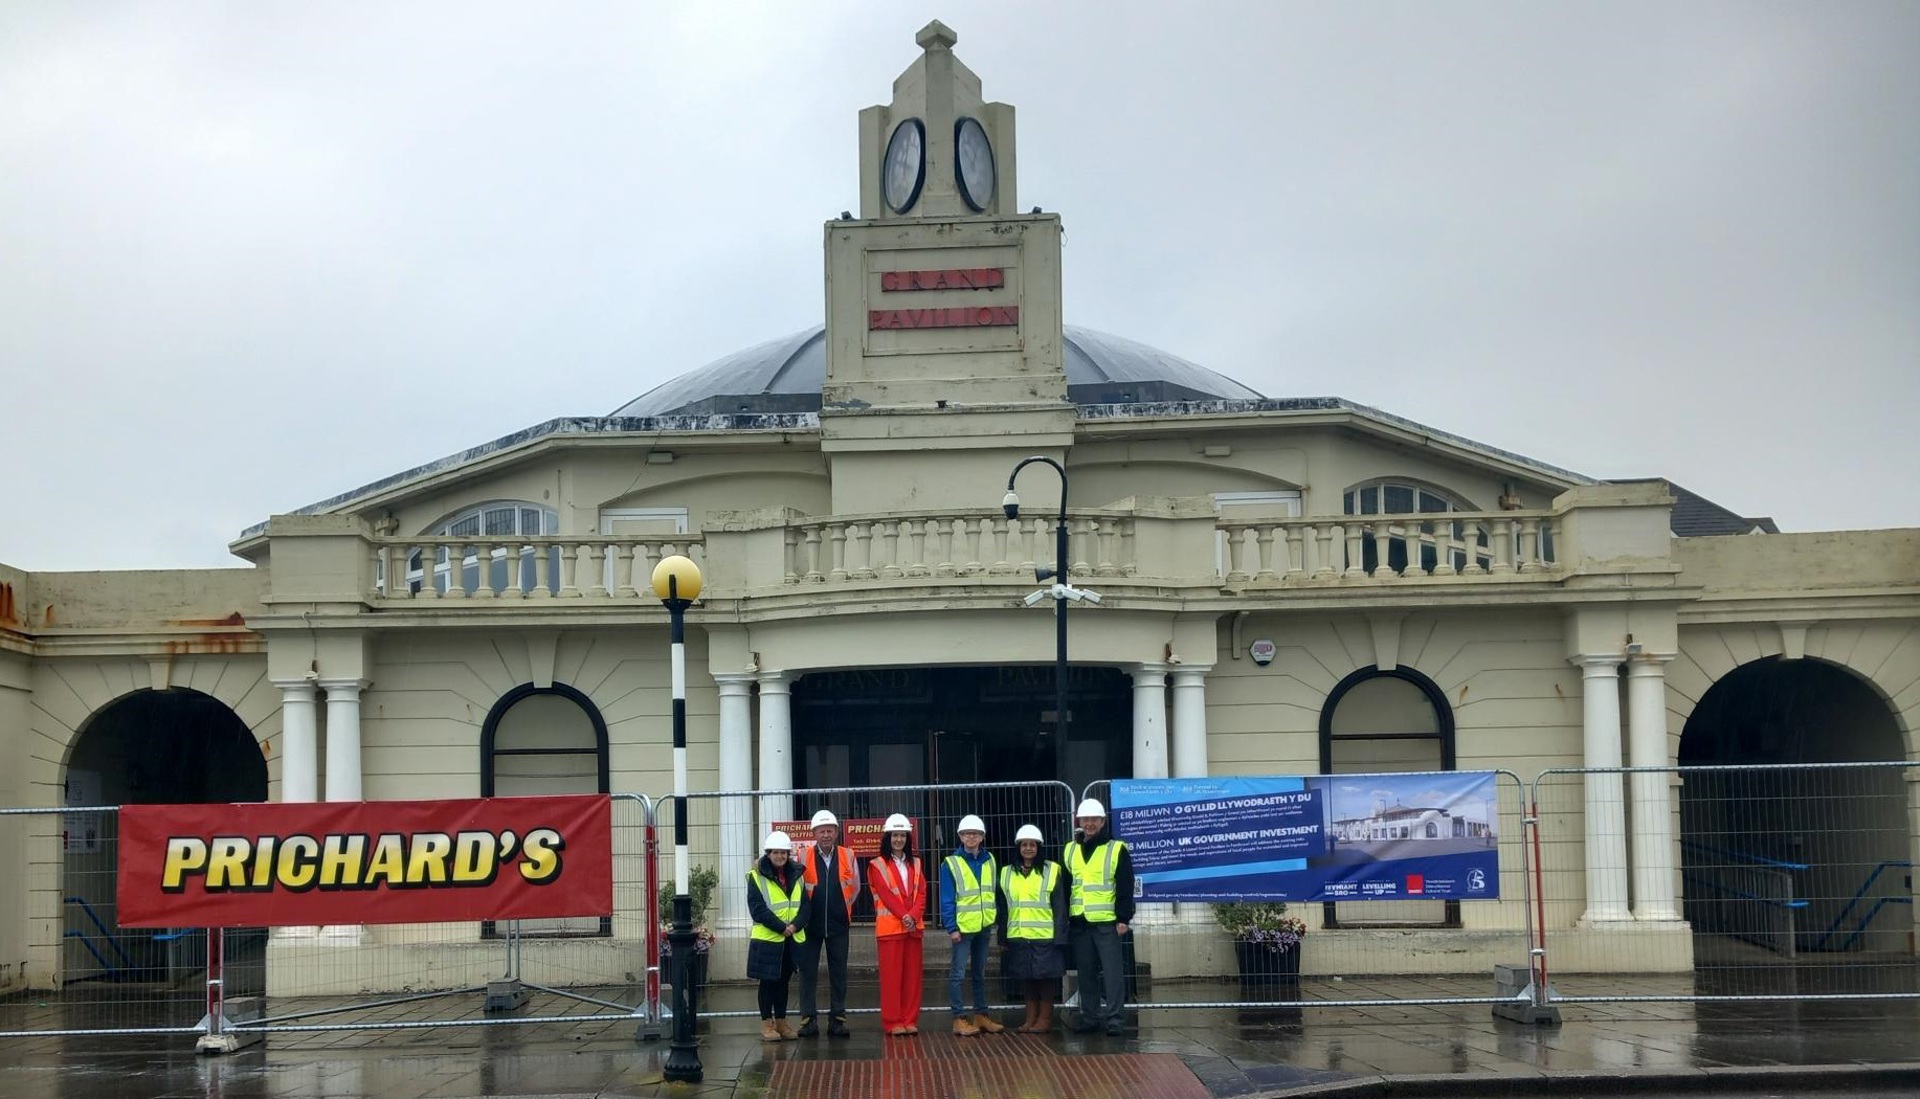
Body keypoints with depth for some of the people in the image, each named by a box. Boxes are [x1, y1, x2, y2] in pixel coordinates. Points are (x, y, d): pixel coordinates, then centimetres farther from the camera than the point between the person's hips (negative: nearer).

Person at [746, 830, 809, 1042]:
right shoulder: (756, 877, -6)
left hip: (792, 938, 4)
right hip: (767, 938, -4)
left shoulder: (797, 876, 9)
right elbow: (757, 908, -12)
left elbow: (805, 905, 5)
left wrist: (795, 925, -13)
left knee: (783, 981, 11)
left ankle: (781, 1022, 19)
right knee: (767, 981, 2)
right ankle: (766, 1024, 9)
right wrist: (781, 927, -17)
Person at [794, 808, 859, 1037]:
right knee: (808, 972, 1)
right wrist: (804, 910, 1)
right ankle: (809, 1019, 7)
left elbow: (855, 887, 13)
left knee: (839, 973, 6)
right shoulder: (804, 857, -3)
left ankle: (838, 1019, 13)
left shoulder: (847, 856, 2)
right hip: (811, 924, -1)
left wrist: (843, 908, 11)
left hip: (838, 924, 1)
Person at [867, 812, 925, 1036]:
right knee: (891, 975, -4)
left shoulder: (915, 863, 14)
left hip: (913, 926, 4)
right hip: (889, 926, -4)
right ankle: (892, 1022, -1)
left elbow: (921, 892, 5)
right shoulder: (878, 865, 1)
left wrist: (913, 916, -11)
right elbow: (886, 894, -8)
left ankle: (910, 1020, 10)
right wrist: (904, 916, -16)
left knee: (912, 975, 4)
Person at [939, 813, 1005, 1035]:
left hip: (984, 926, 5)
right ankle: (959, 1018, -2)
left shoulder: (989, 861, 8)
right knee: (958, 973, -5)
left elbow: (995, 892, 13)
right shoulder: (951, 863, -7)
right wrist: (951, 927, -14)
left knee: (980, 973, 13)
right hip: (963, 927, -5)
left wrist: (997, 919, 7)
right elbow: (946, 899, -9)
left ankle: (981, 1015, 20)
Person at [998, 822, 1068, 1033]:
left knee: (1046, 977, 1)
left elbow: (1060, 908, -3)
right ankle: (1031, 1018, 18)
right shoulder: (1007, 873, 10)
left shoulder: (1052, 871, -1)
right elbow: (1003, 909, 13)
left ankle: (1045, 1018, 10)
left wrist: (1060, 937, -8)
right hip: (1018, 937, 4)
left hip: (1045, 936, -4)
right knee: (1026, 978, 9)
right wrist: (1003, 938, 9)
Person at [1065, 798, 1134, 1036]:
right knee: (1086, 972, 9)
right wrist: (1065, 919, 13)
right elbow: (1065, 887, 17)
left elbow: (1126, 887, -5)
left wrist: (1123, 918, -10)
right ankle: (1090, 1016, 15)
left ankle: (1113, 1016, -1)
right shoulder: (1071, 850, 13)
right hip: (1079, 922, 5)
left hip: (1107, 921, -5)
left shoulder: (1116, 849, -2)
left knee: (1112, 970, -4)